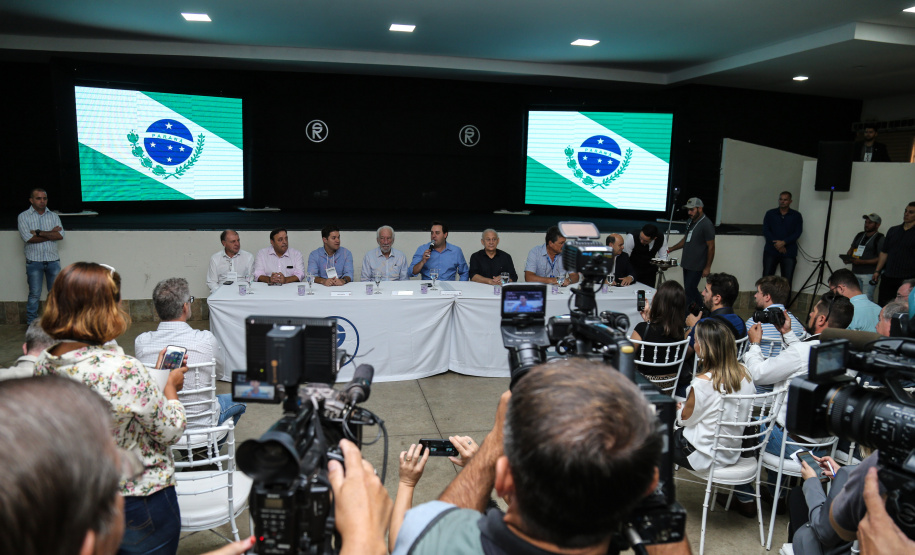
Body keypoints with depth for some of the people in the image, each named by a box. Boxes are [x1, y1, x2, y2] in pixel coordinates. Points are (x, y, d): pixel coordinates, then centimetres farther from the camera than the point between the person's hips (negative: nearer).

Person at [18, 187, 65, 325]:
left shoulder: (54, 216, 9)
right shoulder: (23, 217, 1)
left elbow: (61, 235, -8)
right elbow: (27, 238, -13)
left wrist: (39, 233, -13)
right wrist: (51, 234, -8)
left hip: (53, 260, 2)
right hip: (34, 261, -2)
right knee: (34, 294, 1)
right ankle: (31, 324, 12)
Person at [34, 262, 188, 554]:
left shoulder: (43, 364, -8)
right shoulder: (123, 370, -31)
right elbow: (171, 431, -18)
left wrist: (154, 379, 9)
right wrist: (171, 386, -2)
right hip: (137, 501, -7)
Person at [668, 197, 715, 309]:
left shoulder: (706, 224, -14)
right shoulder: (691, 222, 12)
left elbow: (711, 247, -14)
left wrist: (707, 267, -14)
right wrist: (671, 249, 17)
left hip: (697, 266, -9)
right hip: (687, 264, 9)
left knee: (689, 291, -10)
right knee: (691, 290, 12)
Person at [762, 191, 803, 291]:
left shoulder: (796, 215, 7)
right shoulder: (770, 214, 9)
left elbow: (798, 232, -2)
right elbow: (765, 230, 0)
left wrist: (783, 242, -16)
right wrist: (776, 244, -12)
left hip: (789, 253, -1)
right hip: (771, 251, 1)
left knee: (787, 281, -3)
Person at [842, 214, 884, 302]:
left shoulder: (880, 239, -4)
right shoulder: (859, 235, 17)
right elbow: (851, 249, 26)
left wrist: (862, 262, -21)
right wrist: (847, 258, 4)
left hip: (869, 274, -6)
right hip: (855, 273, 7)